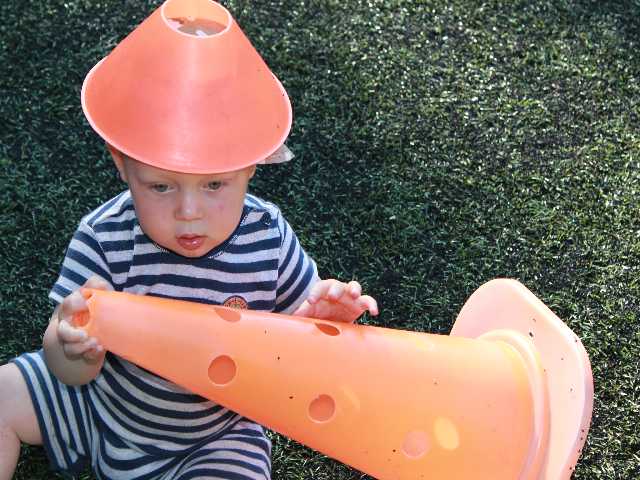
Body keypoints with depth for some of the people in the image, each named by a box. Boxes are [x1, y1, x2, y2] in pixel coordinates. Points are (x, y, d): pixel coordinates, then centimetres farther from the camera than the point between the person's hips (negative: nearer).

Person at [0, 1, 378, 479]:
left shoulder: (267, 236, -22)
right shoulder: (105, 239, -24)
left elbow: (295, 316, -5)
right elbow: (71, 374, -20)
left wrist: (323, 313, -29)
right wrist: (75, 347, -44)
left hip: (215, 435, -1)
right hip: (101, 396, 2)